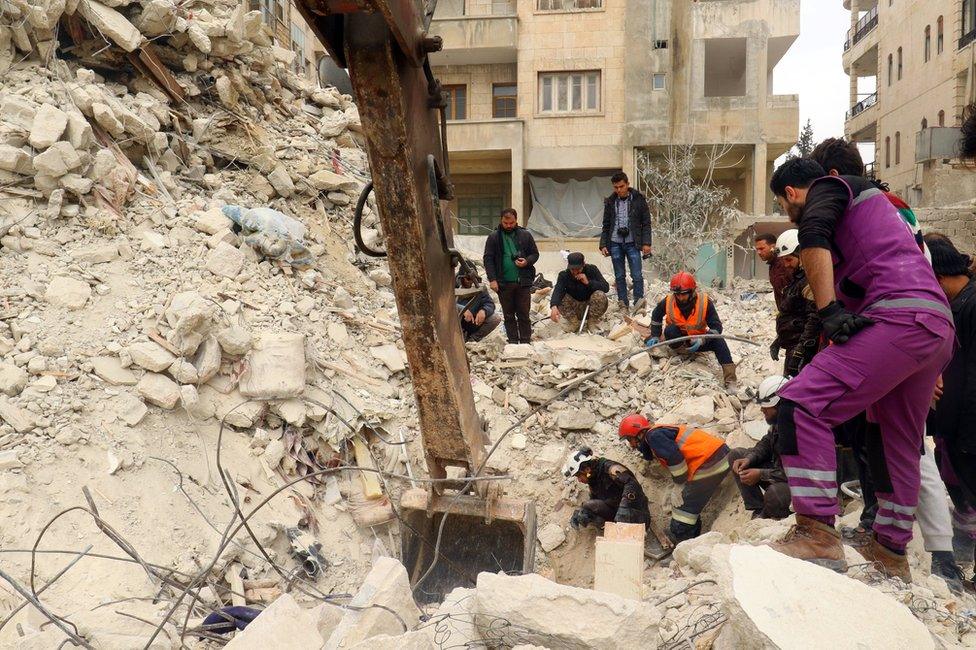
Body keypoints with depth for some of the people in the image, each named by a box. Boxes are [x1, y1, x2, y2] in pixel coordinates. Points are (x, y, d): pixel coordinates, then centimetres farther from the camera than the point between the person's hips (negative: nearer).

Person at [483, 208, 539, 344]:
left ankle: (526, 342, 10)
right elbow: (488, 259, 0)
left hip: (523, 282, 0)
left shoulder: (526, 235, 5)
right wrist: (492, 279, -10)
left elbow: (535, 254, 11)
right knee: (509, 316, 8)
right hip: (503, 283, 0)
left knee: (524, 315, 4)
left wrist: (527, 261, -11)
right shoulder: (494, 238, 2)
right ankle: (513, 342, 15)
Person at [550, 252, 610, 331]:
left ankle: (592, 323, -9)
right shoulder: (564, 275, -11)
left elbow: (606, 287, -16)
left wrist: (588, 282, -29)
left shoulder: (592, 270, -9)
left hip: (591, 307, 0)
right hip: (574, 309, 0)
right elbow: (557, 291, -30)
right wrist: (554, 307, -51)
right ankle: (574, 323, -10)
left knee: (600, 295, -30)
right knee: (560, 298, -25)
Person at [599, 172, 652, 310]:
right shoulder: (610, 202, 8)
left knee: (637, 276, -6)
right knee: (619, 276, 7)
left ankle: (638, 303, 2)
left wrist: (646, 243, -6)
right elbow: (606, 225, 13)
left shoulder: (638, 199, 0)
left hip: (632, 243, -3)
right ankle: (623, 304, 14)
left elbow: (646, 223, 1)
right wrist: (603, 244, 4)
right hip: (615, 244, 3)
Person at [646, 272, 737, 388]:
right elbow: (656, 316, 6)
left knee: (718, 341, -29)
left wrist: (702, 340, -36)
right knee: (670, 330, -33)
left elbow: (716, 327, -20)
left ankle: (729, 378, -32)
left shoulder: (704, 302, -21)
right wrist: (655, 336, -2)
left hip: (698, 340, 0)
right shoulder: (668, 301, -17)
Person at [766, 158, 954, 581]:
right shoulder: (869, 199, 35)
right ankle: (891, 553, 30)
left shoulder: (828, 187, 8)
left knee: (801, 405, -16)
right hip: (939, 327, 10)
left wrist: (829, 312, -20)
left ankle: (818, 535, -18)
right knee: (900, 444, 19)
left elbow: (813, 234, -17)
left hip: (897, 320, -10)